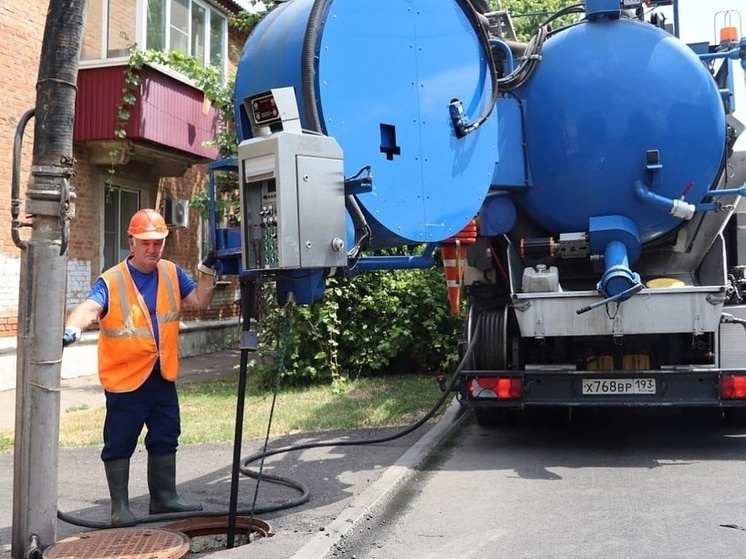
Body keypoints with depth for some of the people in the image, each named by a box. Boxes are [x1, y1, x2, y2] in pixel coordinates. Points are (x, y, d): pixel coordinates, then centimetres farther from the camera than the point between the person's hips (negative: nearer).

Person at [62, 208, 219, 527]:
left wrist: (208, 271, -6)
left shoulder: (172, 273, 4)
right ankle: (120, 507, 17)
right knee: (119, 445, 4)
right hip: (125, 380, -5)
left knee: (165, 440, 15)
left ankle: (164, 498, 30)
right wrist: (72, 329, -50)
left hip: (163, 377, 5)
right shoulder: (111, 281, -14)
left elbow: (199, 301, 7)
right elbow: (90, 308, -30)